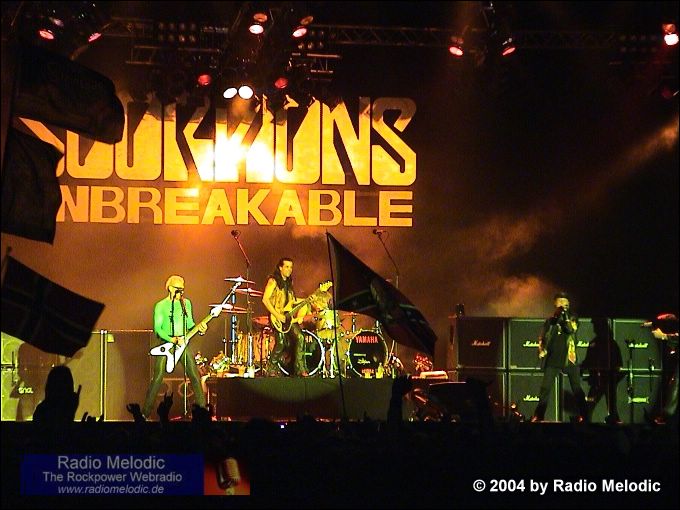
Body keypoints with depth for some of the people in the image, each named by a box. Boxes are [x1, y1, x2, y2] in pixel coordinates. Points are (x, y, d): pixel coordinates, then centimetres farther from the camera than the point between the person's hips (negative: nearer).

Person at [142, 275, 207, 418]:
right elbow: (157, 329, -7)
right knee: (157, 378, -6)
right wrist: (173, 340, -18)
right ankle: (145, 412, 0)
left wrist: (198, 327, -6)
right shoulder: (160, 306, -2)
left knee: (195, 376, -2)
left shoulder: (186, 303, 11)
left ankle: (202, 408, 6)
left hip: (184, 343, 4)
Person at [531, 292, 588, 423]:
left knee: (577, 388, -2)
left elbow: (570, 329, -14)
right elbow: (542, 338, 17)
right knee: (545, 388, -4)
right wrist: (542, 350, 1)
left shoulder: (572, 318, 7)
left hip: (569, 358, -1)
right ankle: (538, 416, 0)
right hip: (553, 358, 2)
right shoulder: (550, 320, 12)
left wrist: (564, 315, -14)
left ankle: (583, 416, 4)